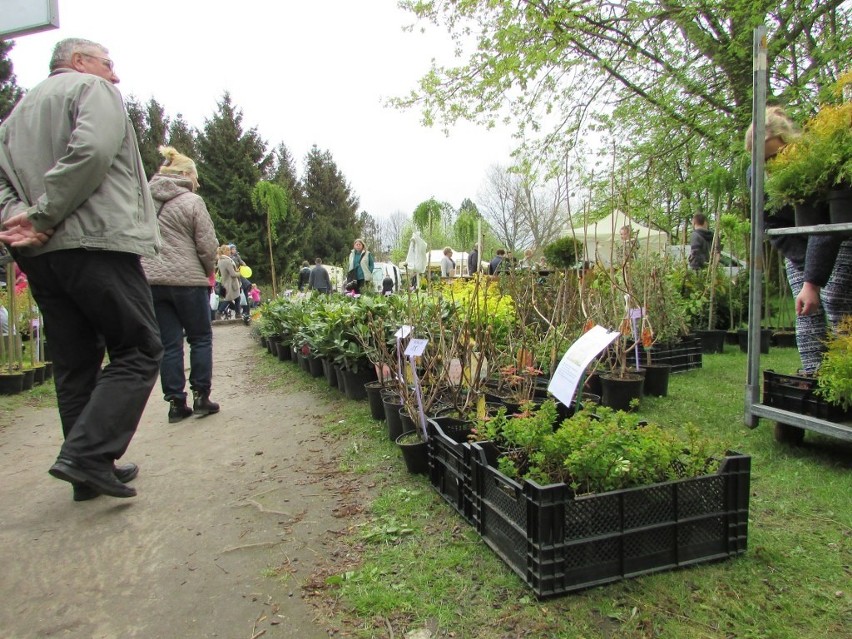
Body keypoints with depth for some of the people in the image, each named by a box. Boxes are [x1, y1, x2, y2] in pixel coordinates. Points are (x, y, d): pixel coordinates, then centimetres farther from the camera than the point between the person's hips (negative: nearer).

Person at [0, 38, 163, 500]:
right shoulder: (93, 89, 4)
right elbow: (92, 151, -16)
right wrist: (44, 216, -13)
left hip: (38, 255, 8)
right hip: (96, 242, -7)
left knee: (74, 364, 11)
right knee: (138, 352, -2)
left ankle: (88, 471, 16)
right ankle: (87, 454, -13)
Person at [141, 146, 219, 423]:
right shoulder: (191, 202, -5)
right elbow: (208, 246, -7)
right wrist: (208, 273, 9)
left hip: (150, 280, 5)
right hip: (186, 279, -5)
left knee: (169, 344, 9)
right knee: (200, 338, 10)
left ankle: (176, 403, 11)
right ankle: (201, 397, 12)